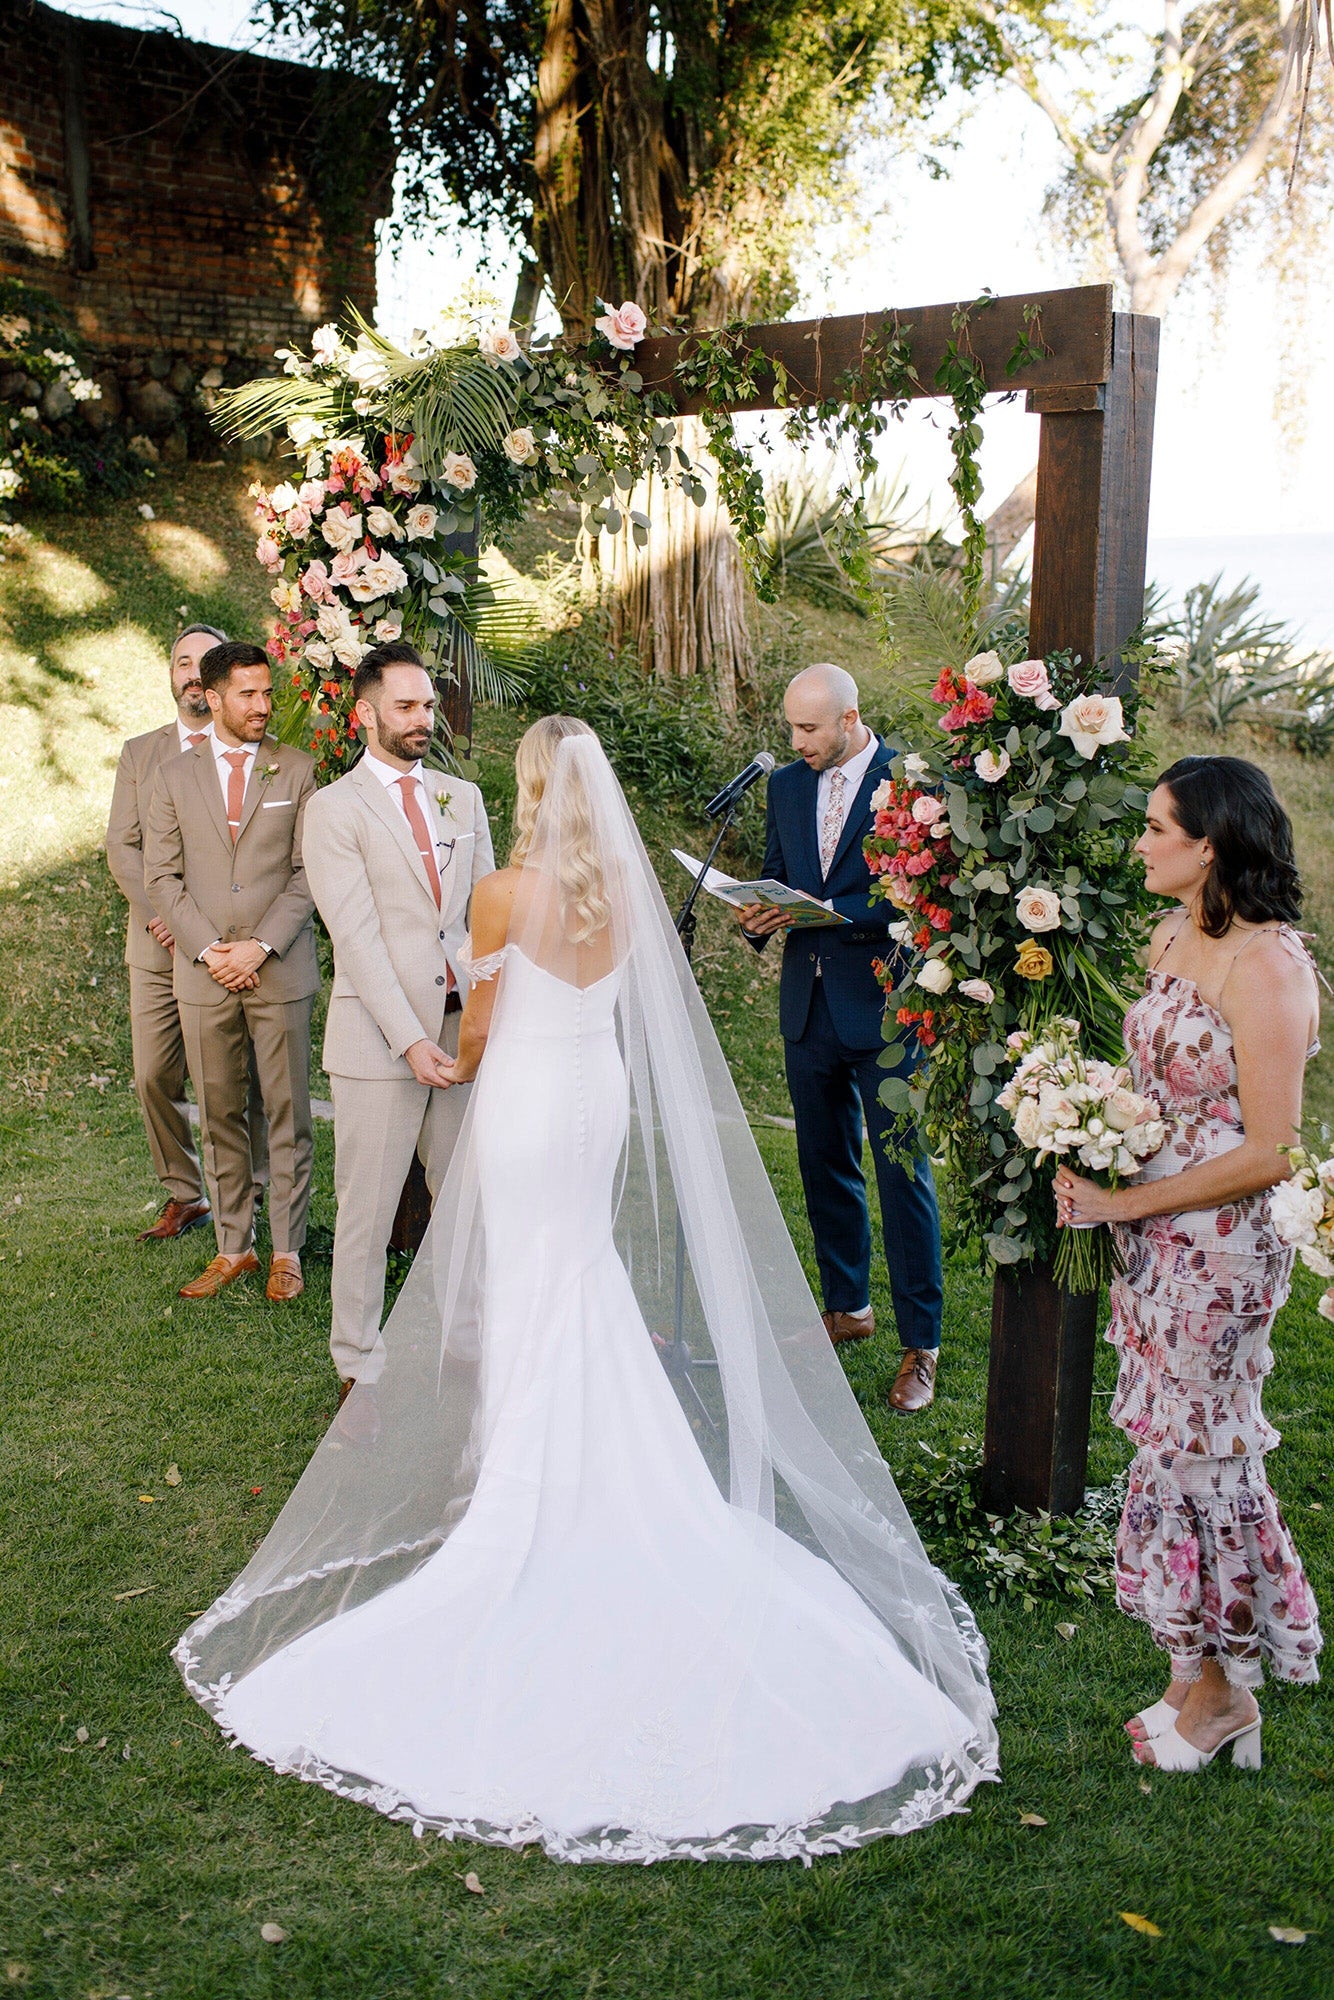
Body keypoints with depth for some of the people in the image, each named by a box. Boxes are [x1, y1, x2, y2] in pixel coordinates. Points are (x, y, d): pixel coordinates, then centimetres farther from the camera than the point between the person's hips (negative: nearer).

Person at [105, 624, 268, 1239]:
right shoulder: (138, 754, 14)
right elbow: (122, 848, 6)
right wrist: (163, 915, -10)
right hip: (157, 947, 3)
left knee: (240, 1084, 0)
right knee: (155, 1079, 3)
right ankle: (185, 1196, 18)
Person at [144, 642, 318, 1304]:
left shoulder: (296, 770, 4)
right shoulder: (174, 778, 8)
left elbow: (308, 871, -1)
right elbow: (162, 876, 5)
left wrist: (261, 946, -11)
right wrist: (208, 949, -7)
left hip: (280, 972, -2)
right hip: (203, 974, 2)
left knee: (287, 1115, 2)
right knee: (218, 1116, 8)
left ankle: (286, 1249, 13)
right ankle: (233, 1245, 19)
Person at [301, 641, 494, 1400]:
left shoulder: (463, 797, 13)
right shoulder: (335, 808, -3)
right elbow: (356, 935, -10)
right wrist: (410, 1039, -17)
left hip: (464, 1028, 4)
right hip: (379, 1036, -4)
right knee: (369, 1208, 4)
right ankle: (359, 1365, 18)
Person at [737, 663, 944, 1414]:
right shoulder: (787, 786, 9)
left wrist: (823, 912, -20)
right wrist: (760, 916, -7)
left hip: (886, 1009, -6)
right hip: (809, 1006, 6)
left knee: (903, 1174, -2)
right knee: (825, 1165, 16)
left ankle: (921, 1344, 7)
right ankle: (848, 1306, 33)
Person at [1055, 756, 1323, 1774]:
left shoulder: (1267, 967, -20)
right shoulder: (1172, 938, 5)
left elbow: (1267, 1153, -21)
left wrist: (1127, 1202, -16)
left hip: (1219, 1248, -8)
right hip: (1152, 1238, 8)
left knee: (1203, 1454, 6)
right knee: (1172, 1445, 16)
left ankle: (1222, 1689, 27)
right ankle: (1197, 1673, 32)